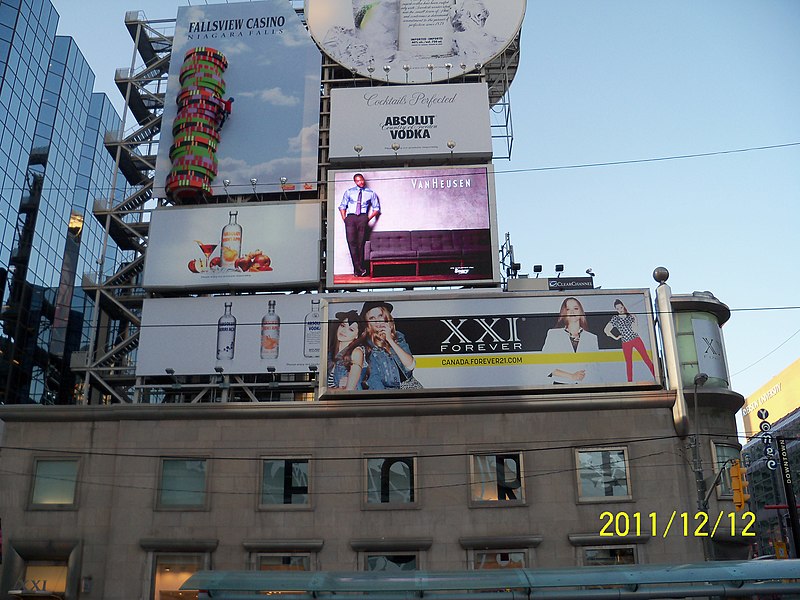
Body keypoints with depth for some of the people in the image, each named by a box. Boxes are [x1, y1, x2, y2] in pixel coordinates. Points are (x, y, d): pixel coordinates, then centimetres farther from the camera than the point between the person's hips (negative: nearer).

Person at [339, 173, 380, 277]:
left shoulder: (371, 193, 14)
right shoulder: (349, 192, 17)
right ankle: (359, 268, -18)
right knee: (351, 242, -15)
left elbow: (377, 209, 14)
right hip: (350, 217, 1)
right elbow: (342, 206, 16)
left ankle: (358, 269, -7)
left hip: (363, 218, -1)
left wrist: (368, 218, 0)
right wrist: (344, 219, 2)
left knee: (361, 243, -9)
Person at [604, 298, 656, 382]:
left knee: (646, 358, -4)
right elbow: (606, 330, -6)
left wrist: (635, 319, -8)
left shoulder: (630, 316, 2)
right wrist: (615, 338, -3)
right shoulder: (615, 319, -2)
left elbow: (635, 330, 2)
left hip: (636, 340, 1)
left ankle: (656, 377, -3)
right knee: (629, 363, 6)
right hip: (626, 343, -1)